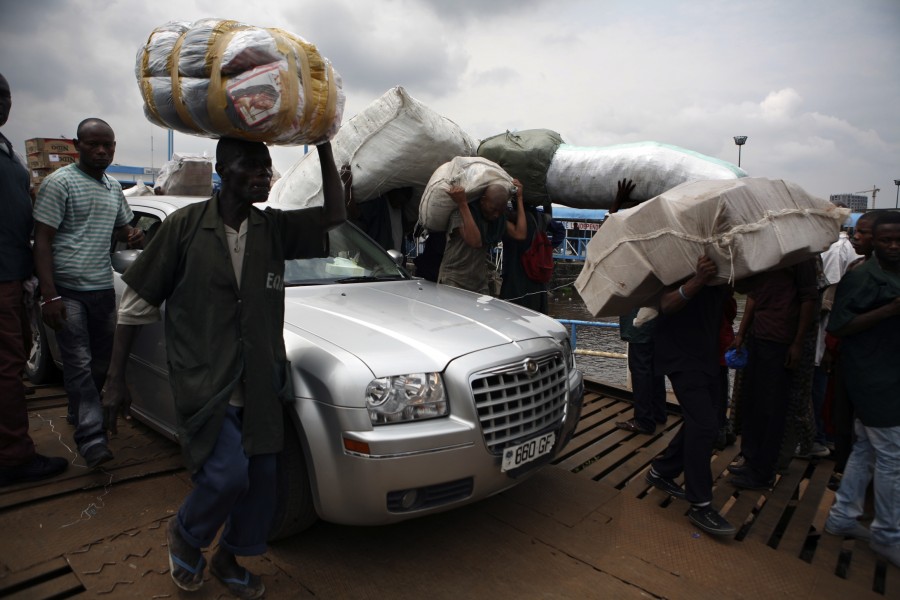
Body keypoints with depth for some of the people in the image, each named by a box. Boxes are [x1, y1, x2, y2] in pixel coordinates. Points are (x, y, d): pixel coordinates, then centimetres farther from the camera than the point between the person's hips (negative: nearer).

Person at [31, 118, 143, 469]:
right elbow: (42, 240, -10)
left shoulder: (114, 188, 14)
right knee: (79, 364, -9)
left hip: (103, 288, 6)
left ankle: (79, 413, 33)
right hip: (68, 290, -6)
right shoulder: (60, 183, -6)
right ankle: (92, 437, -10)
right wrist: (49, 295, -18)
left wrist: (134, 238, 0)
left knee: (100, 361, 12)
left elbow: (122, 229, 27)